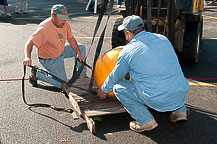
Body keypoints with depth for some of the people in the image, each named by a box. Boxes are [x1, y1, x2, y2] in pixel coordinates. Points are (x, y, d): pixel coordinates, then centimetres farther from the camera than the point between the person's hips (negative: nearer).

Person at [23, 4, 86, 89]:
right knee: (62, 84, -11)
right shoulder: (44, 29, -32)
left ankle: (82, 76, 26)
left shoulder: (65, 24, -10)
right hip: (50, 59, -8)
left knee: (81, 48, 11)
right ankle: (37, 74, 4)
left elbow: (71, 39, 3)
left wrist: (78, 53, -3)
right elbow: (29, 43, -35)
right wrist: (27, 57, -52)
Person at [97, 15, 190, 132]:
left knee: (118, 87, 9)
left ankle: (145, 120, 2)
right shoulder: (163, 39, 9)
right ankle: (179, 110, 23)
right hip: (182, 94, 6)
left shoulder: (127, 51, -5)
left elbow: (115, 76, 11)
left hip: (158, 100, -6)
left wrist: (103, 90, 32)